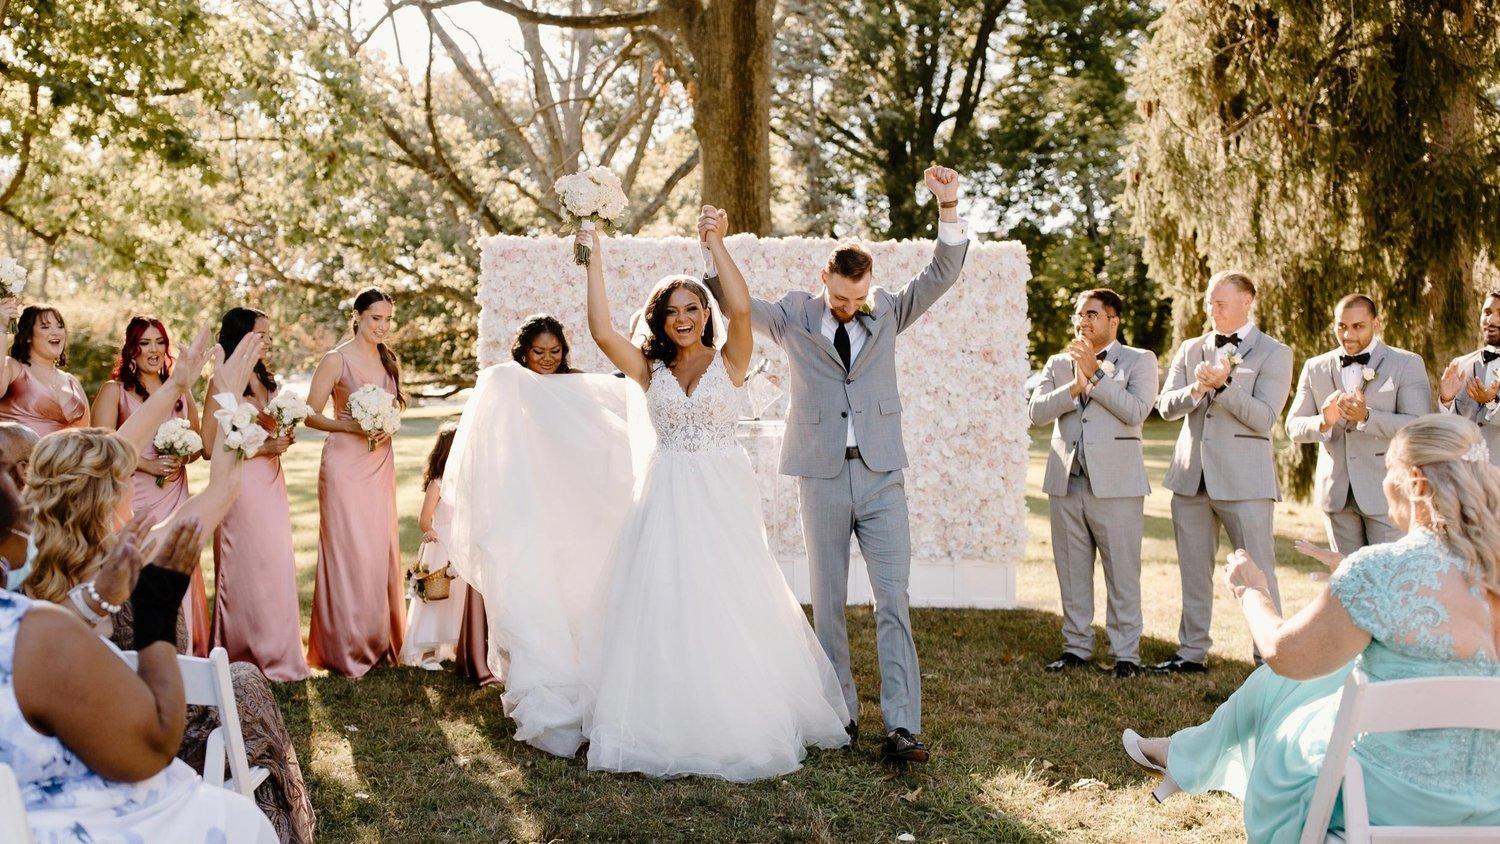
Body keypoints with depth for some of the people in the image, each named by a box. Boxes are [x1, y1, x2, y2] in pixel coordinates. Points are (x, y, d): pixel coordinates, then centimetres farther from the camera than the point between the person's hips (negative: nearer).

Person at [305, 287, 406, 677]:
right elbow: (311, 414, -6)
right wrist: (352, 426, -19)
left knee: (381, 550, 8)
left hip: (381, 465, 6)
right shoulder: (337, 359, -7)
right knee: (349, 551, -4)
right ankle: (346, 648, 7)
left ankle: (380, 641, 20)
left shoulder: (389, 360, 12)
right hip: (345, 465, -6)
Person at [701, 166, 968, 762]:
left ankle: (901, 726, -5)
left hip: (881, 475, 0)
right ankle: (841, 714, 20)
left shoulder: (887, 312, 7)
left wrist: (948, 208, -15)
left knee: (894, 600, -5)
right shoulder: (793, 317, 3)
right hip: (821, 477, 0)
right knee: (828, 603, 8)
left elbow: (942, 274, 0)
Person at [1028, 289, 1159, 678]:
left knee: (1122, 573, 0)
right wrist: (1075, 386, -13)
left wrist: (1095, 374, -12)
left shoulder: (1139, 361, 5)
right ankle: (1076, 646, 19)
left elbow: (1136, 411, -12)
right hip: (1066, 482, 4)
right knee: (1071, 572, 9)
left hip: (1116, 482, -4)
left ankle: (1125, 653, 8)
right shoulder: (1059, 363, 15)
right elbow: (1036, 412, 1)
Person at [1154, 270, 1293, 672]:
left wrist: (1222, 385, -20)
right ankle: (1192, 653, 20)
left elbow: (1265, 418, -10)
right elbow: (1166, 406, 4)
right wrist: (1195, 390, -16)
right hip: (1191, 475, 5)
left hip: (1244, 480, -5)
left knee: (1259, 574, -1)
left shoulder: (1274, 353, -1)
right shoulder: (1190, 350, 13)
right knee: (1193, 572, 11)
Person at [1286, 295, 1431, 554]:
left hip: (1387, 493, -3)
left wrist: (1367, 417, -26)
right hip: (1336, 493, 3)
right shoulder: (1315, 368, 10)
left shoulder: (1407, 364, 0)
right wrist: (1323, 422, -18)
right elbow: (1294, 426, 4)